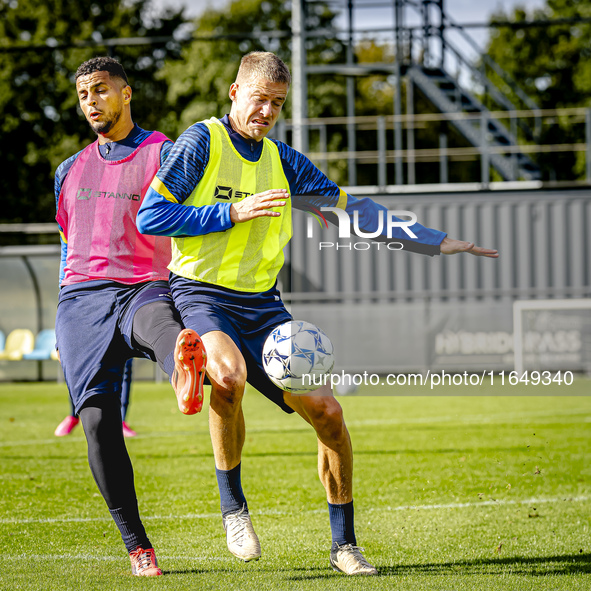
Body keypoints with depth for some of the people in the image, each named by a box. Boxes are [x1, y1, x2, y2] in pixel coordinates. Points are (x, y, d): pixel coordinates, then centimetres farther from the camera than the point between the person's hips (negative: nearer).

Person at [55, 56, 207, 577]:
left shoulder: (164, 154, 8)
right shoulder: (71, 170, 23)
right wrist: (65, 324, 31)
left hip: (144, 288, -4)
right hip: (82, 299, 4)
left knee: (156, 320, -42)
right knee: (98, 421, -10)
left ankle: (184, 368, -81)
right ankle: (136, 545, -2)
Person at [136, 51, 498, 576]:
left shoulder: (281, 160, 13)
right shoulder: (201, 142, -3)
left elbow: (354, 210, 18)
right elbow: (148, 217, -9)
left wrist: (435, 242, 14)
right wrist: (234, 212, -13)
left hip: (261, 303, 5)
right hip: (201, 293, -5)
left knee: (326, 410, -6)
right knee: (229, 375, -36)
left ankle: (344, 544, 10)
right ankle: (232, 506, -14)